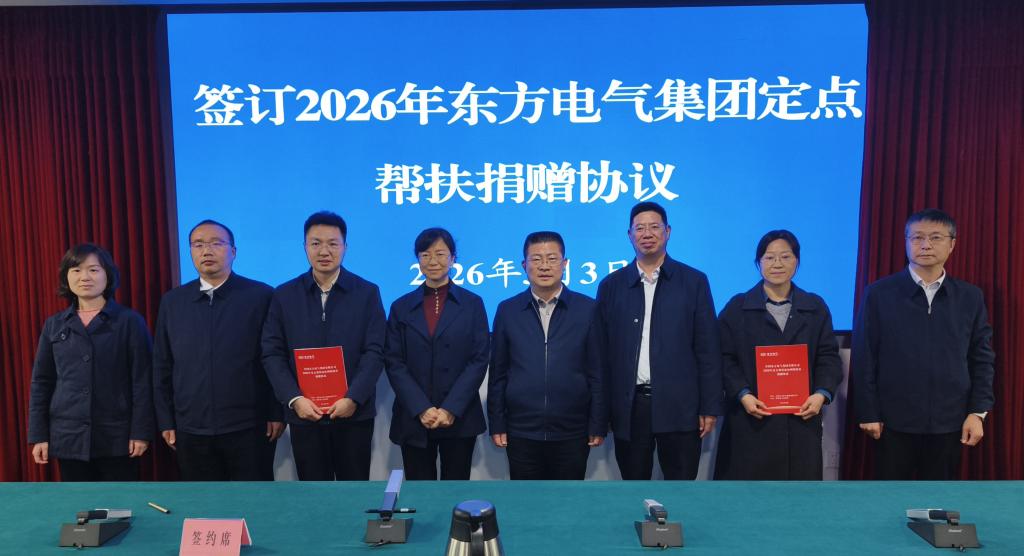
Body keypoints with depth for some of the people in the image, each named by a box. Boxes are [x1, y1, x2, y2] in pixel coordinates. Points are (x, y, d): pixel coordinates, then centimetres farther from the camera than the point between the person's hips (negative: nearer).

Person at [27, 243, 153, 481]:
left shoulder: (130, 321, -2)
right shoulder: (54, 325, 8)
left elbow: (142, 380, -5)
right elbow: (41, 383, 10)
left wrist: (141, 431, -9)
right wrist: (39, 435, 5)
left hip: (117, 437, -3)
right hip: (69, 437, 3)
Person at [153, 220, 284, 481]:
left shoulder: (261, 296, -4)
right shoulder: (172, 301, 7)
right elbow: (162, 366, 10)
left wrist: (277, 413, -5)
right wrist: (166, 420, 8)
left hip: (249, 427, -3)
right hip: (191, 430, 3)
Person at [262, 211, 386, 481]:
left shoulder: (367, 293, 0)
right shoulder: (284, 295, 4)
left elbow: (375, 352, -5)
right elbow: (272, 354, 1)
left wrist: (353, 398, -16)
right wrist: (294, 399, -11)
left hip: (354, 412, -1)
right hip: (304, 414, 1)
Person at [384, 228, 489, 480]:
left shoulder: (472, 304, 4)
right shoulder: (401, 307, 7)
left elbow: (479, 360, -2)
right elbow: (394, 363, 1)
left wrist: (451, 409, -12)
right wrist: (421, 409, -11)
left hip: (460, 419, -1)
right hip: (413, 420, 1)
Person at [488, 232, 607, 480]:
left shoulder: (588, 309, 0)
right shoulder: (507, 310, 4)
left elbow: (598, 372, 1)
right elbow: (498, 373, 7)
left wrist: (598, 426, 0)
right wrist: (497, 424, 4)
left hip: (572, 433, -1)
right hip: (521, 432, 1)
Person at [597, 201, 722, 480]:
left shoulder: (694, 281, 3)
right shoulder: (611, 285, 7)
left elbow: (708, 350, 1)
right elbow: (603, 351, 6)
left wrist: (710, 407, -3)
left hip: (679, 406, -1)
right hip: (629, 407, 2)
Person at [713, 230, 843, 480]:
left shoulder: (816, 307, 11)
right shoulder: (737, 307, 4)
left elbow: (829, 357, 8)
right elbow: (726, 358, -1)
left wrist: (822, 393, -9)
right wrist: (743, 395, -15)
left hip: (801, 418, 2)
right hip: (751, 420, -2)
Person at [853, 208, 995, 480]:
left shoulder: (970, 297, 5)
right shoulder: (879, 293, -4)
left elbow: (982, 358, 8)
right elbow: (863, 358, -4)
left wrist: (978, 411, 0)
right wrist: (868, 413, -6)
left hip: (949, 422, 2)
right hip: (894, 421, -2)